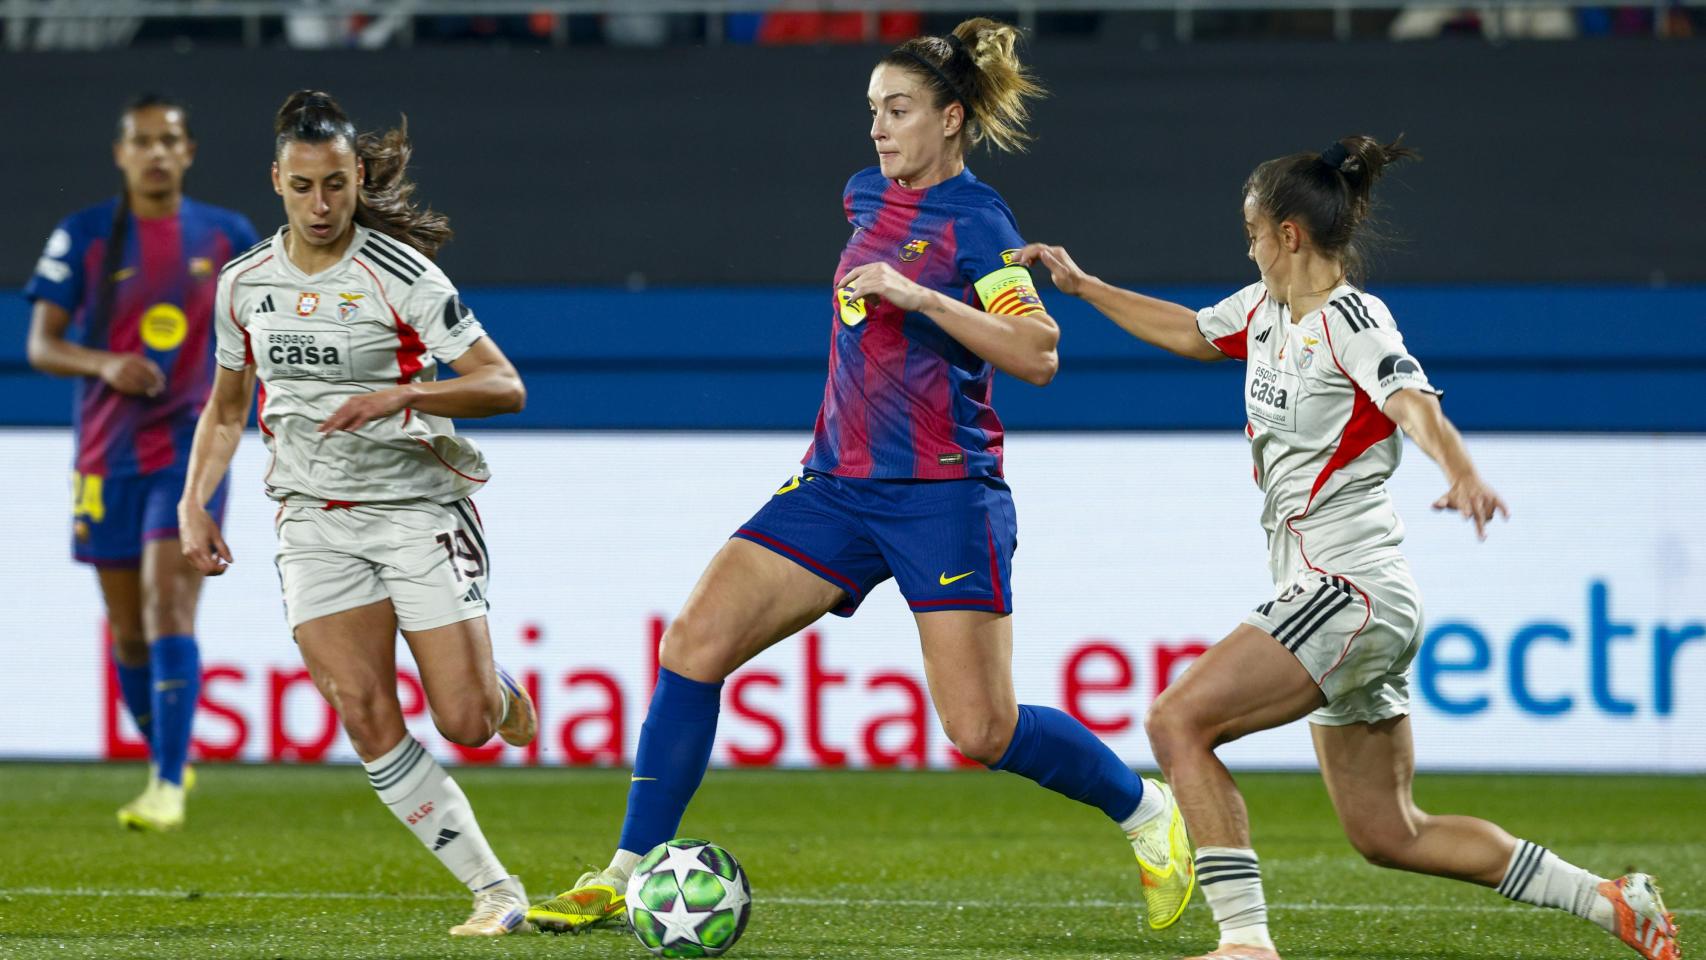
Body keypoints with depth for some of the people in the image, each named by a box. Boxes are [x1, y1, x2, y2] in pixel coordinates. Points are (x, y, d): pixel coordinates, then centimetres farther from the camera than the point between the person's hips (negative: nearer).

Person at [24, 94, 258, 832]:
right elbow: (42, 345, -2)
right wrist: (105, 365, -19)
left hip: (191, 447, -2)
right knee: (126, 630, 7)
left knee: (169, 606, -17)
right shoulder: (83, 237, 1)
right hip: (108, 457, 2)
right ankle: (168, 761, 28)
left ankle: (168, 787, -21)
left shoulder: (228, 238, 4)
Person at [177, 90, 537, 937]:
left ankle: (499, 691, 29)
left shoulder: (400, 276, -11)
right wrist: (194, 503, 5)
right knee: (367, 720, -11)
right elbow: (226, 406, 18)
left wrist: (400, 395, -29)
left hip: (418, 508, -3)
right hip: (315, 518, 3)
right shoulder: (244, 283, 4)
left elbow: (505, 388, -15)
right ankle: (494, 890, -3)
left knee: (466, 723, -10)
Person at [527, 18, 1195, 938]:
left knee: (982, 731, -10)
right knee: (693, 645, -8)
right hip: (839, 483, 7)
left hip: (943, 497, -7)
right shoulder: (870, 196, 13)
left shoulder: (972, 221, -10)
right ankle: (625, 878, -4)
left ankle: (1148, 810, 17)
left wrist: (918, 296, -26)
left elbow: (1037, 353, -21)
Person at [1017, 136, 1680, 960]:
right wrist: (1080, 285, 33)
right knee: (1387, 834, 11)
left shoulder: (1350, 320, -13)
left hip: (1348, 590, -9)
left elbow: (1416, 407, -31)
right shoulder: (1266, 308, 13)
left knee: (1178, 721, -18)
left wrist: (1462, 475, -51)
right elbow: (1189, 333, 33)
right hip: (1340, 600, 9)